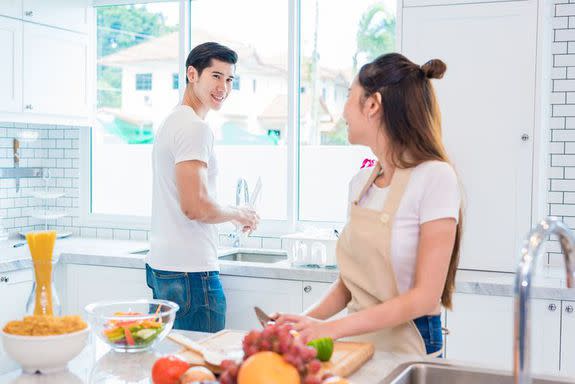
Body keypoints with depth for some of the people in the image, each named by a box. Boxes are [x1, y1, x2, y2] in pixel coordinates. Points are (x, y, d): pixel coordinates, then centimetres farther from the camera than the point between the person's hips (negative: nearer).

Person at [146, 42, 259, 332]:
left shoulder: (172, 121, 17)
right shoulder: (195, 128, -15)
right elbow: (196, 207, -23)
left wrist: (232, 214, 19)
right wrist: (239, 214, -5)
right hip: (190, 271, -11)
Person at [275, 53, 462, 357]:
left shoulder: (434, 177, -12)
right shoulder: (361, 181, 7)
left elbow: (425, 297, -15)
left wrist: (333, 328, -20)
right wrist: (307, 320, -4)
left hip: (407, 349, -5)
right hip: (356, 341, 5)